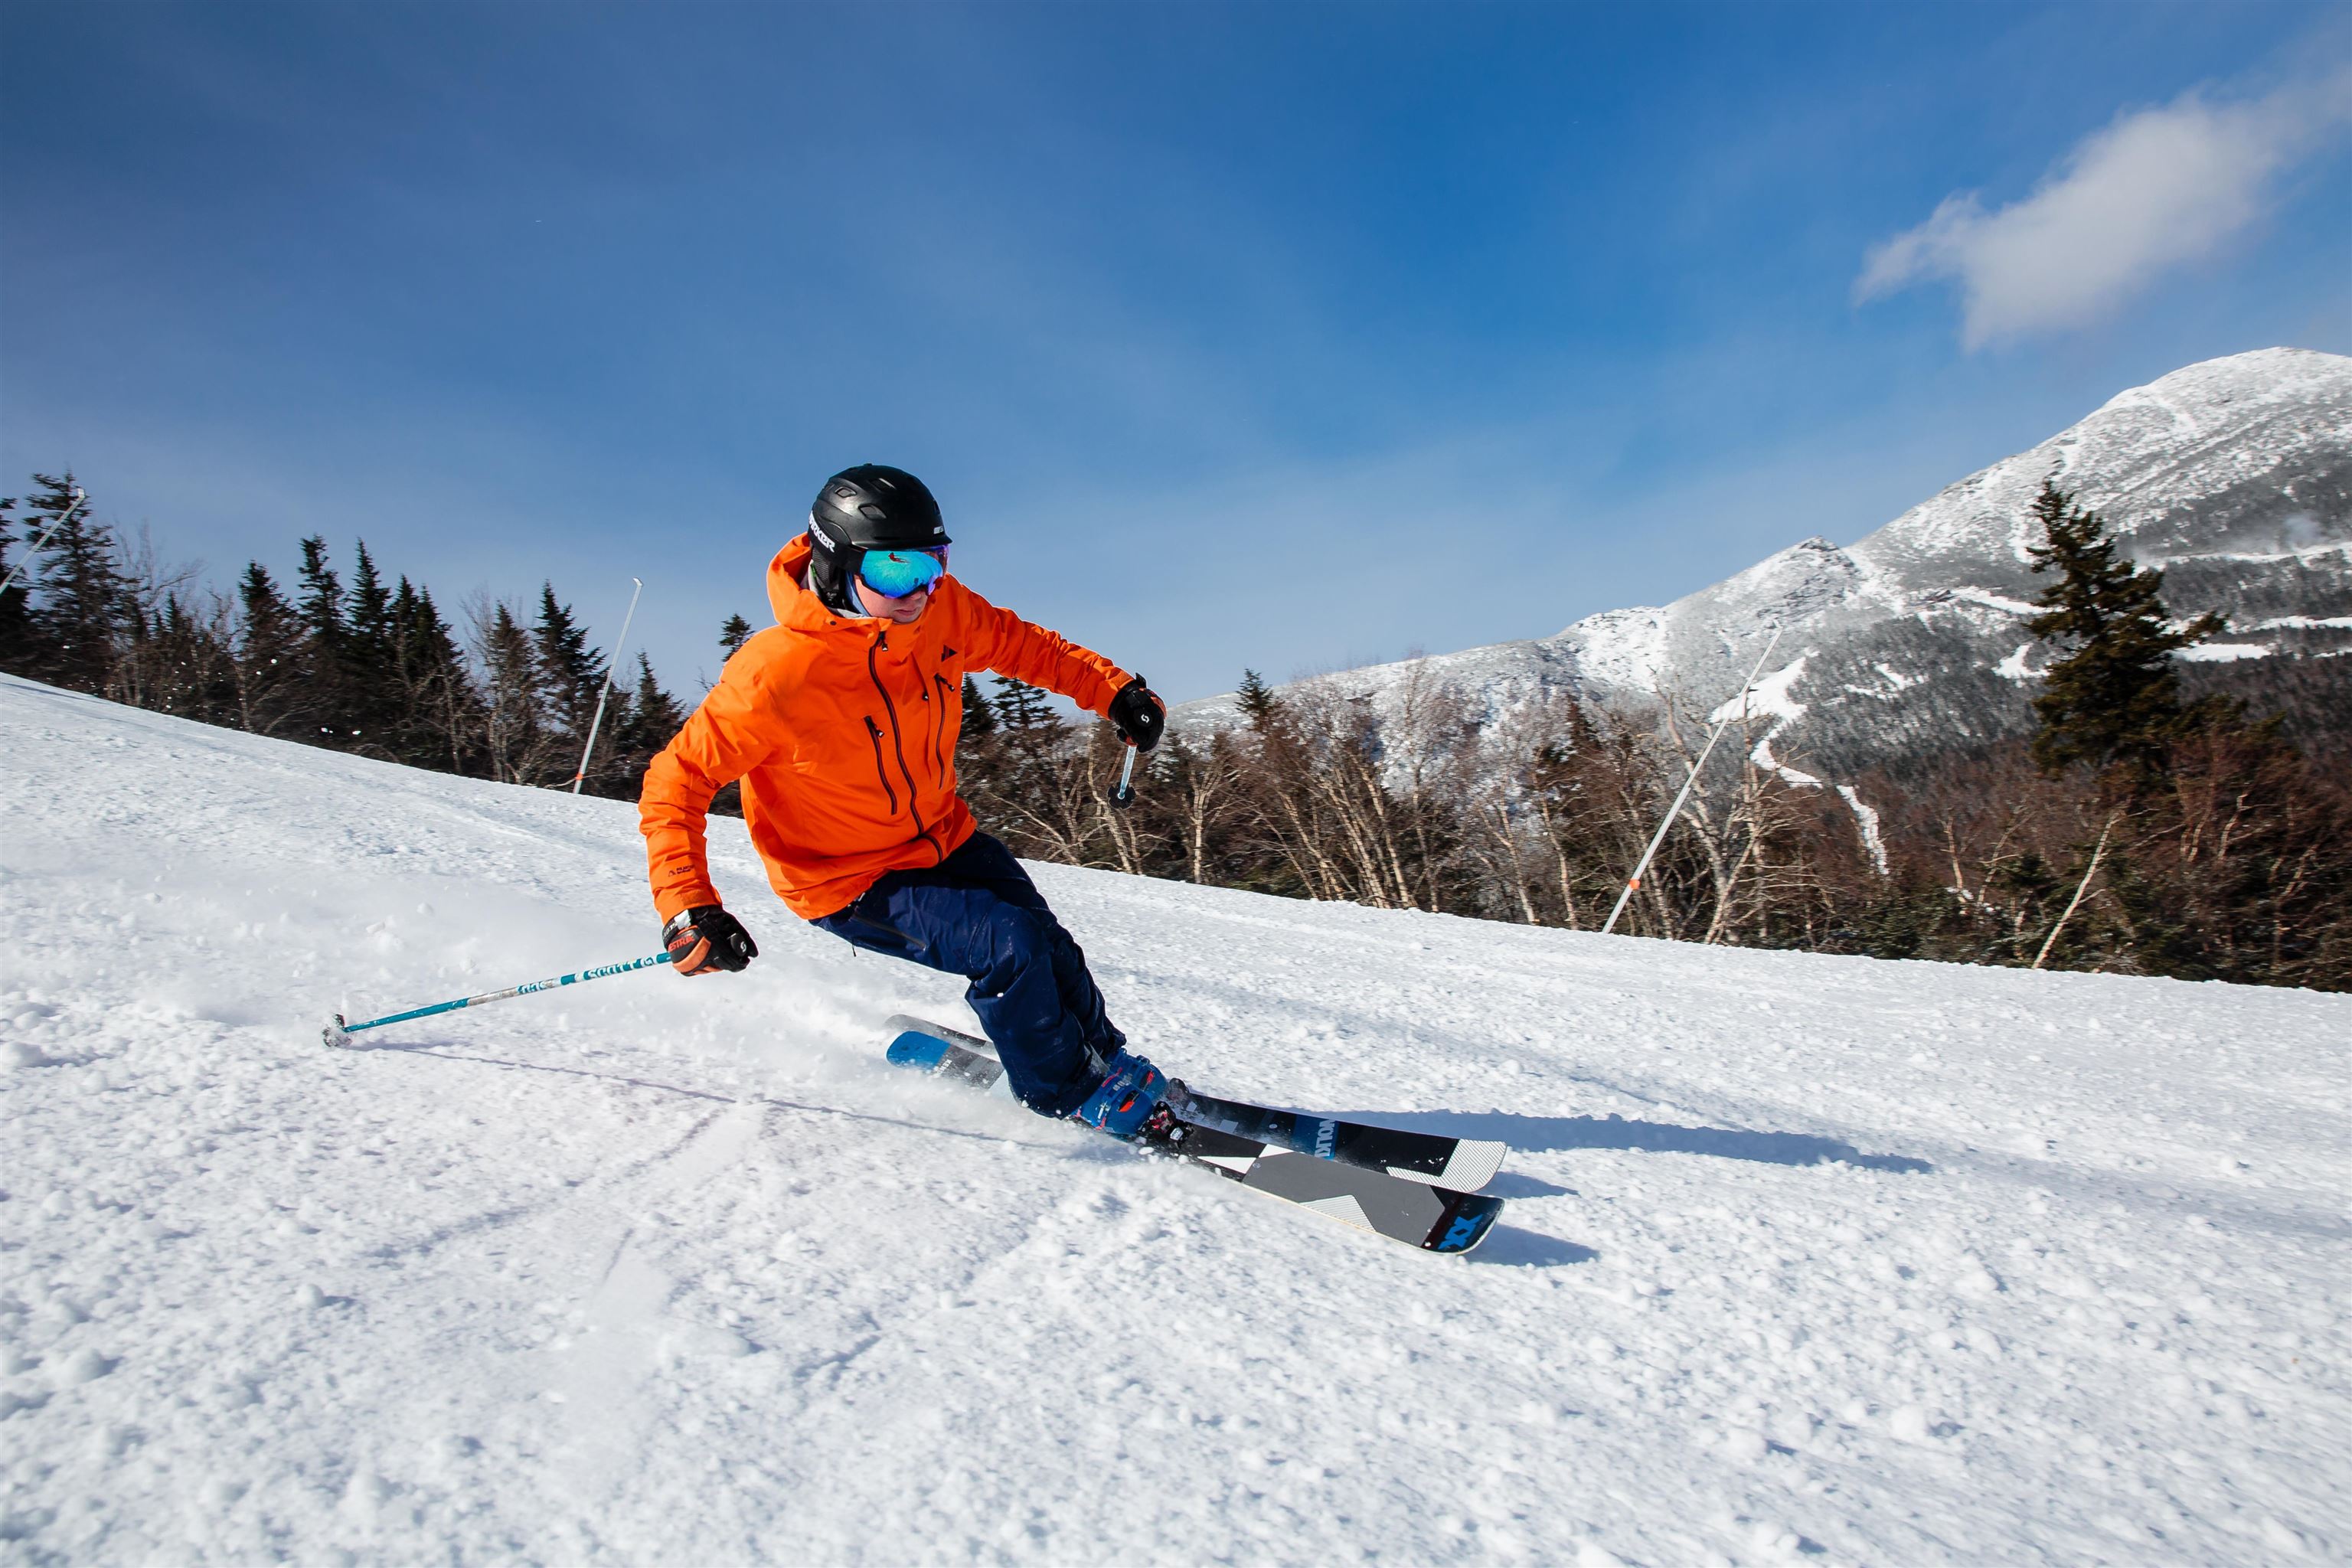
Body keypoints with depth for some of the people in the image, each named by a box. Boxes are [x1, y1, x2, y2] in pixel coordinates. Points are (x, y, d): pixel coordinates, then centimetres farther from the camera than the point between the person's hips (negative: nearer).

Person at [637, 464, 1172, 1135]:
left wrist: (1113, 690, -2)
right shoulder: (778, 672, -30)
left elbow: (1020, 644, 7)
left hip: (945, 839, 6)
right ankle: (1072, 1093, 6)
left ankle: (1109, 1060, 34)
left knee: (1051, 950, 7)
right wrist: (687, 905, -31)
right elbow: (676, 779, -22)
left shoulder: (943, 612, -13)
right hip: (849, 881, -6)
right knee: (1009, 948, -20)